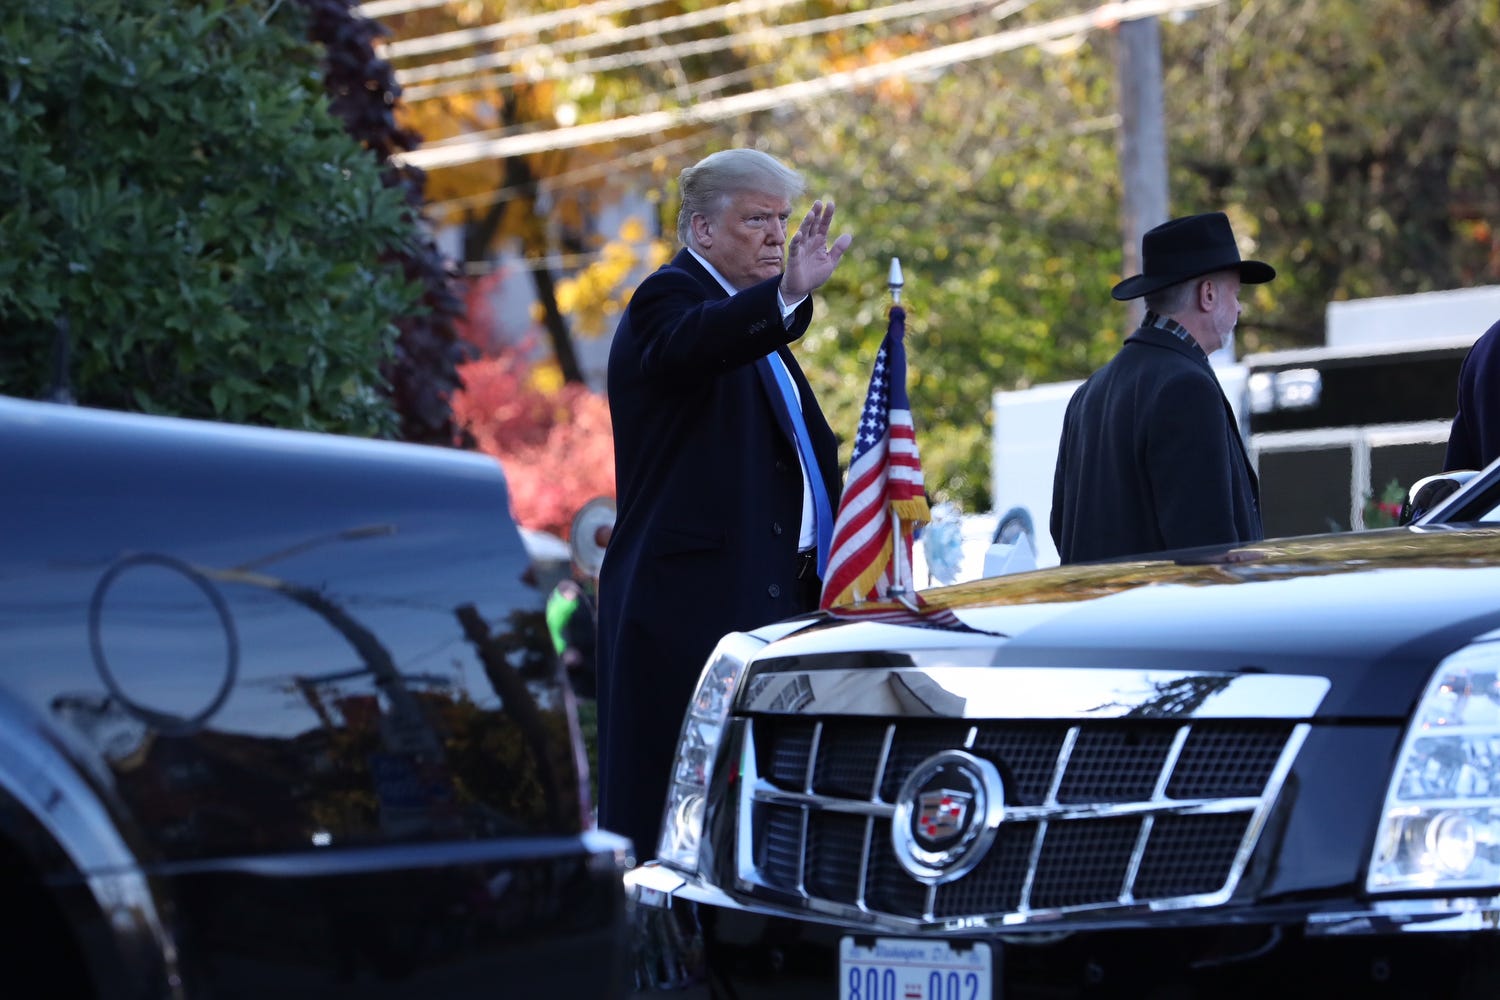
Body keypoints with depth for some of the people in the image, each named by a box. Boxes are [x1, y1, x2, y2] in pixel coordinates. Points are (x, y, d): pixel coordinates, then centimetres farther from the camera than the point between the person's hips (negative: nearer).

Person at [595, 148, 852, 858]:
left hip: (769, 595, 9)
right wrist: (786, 296, -50)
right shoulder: (670, 299, -6)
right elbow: (691, 343, -33)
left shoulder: (754, 319, 23)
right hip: (692, 604, -9)